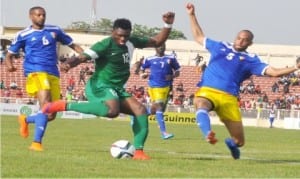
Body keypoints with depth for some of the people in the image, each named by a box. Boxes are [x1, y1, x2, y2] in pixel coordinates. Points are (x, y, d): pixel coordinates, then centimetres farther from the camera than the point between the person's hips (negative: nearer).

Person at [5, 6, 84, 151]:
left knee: (51, 115, 5)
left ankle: (26, 120, 33)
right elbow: (10, 54, 9)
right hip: (36, 73, -5)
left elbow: (72, 44, 19)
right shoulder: (23, 35, 5)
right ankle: (37, 143, -20)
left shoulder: (54, 30, 13)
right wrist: (9, 64, -14)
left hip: (53, 75, 5)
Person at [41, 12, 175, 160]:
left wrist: (168, 25, 4)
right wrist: (68, 64, -46)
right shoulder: (105, 45, -15)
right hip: (100, 87, -8)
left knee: (141, 110, -8)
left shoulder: (131, 42, 9)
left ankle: (138, 151, -3)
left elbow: (157, 42, 18)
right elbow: (83, 57, -25)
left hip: (117, 90, 8)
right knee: (112, 111, -37)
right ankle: (65, 106, -26)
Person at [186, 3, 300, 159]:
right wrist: (192, 15, 34)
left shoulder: (250, 60, 14)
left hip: (228, 98, 0)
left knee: (239, 141, 1)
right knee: (201, 106, -40)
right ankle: (208, 134, -68)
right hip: (207, 91, 0)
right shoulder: (220, 47, 22)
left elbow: (273, 72, 3)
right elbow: (199, 37, 35)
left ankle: (231, 143, 41)